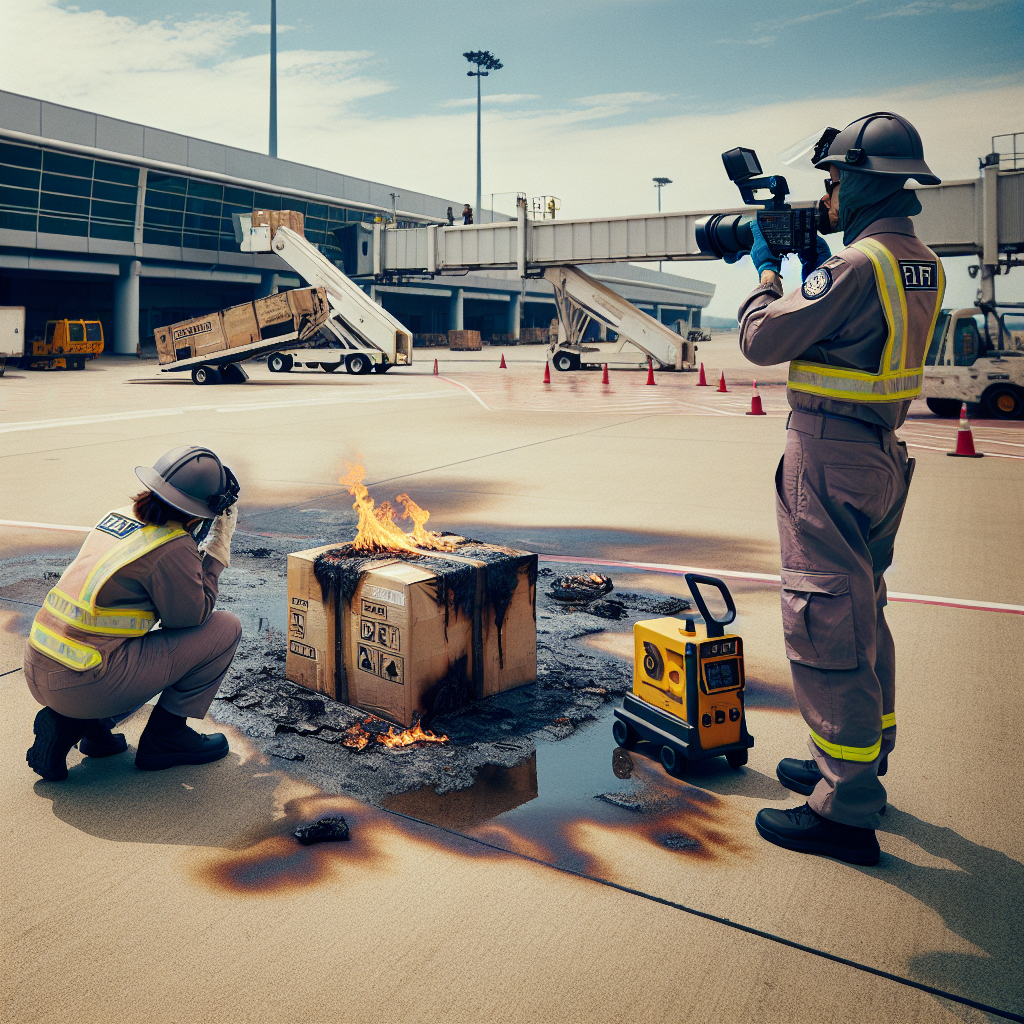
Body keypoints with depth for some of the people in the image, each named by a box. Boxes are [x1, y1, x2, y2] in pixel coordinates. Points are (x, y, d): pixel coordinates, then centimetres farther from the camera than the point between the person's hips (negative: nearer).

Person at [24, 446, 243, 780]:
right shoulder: (173, 548, -15)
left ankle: (68, 722, 16)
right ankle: (165, 736, 9)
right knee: (225, 628, 0)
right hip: (85, 687, -8)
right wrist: (217, 550, 1)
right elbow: (192, 616, -4)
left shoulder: (117, 516, 10)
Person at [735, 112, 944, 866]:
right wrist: (815, 263, 17)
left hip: (830, 458, -10)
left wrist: (768, 271, 3)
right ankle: (862, 762, 34)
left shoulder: (856, 263, -19)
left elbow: (762, 340, -14)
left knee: (826, 625, -5)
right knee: (864, 613, 19)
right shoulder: (923, 264, 9)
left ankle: (846, 811, 1)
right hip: (881, 455, 10)